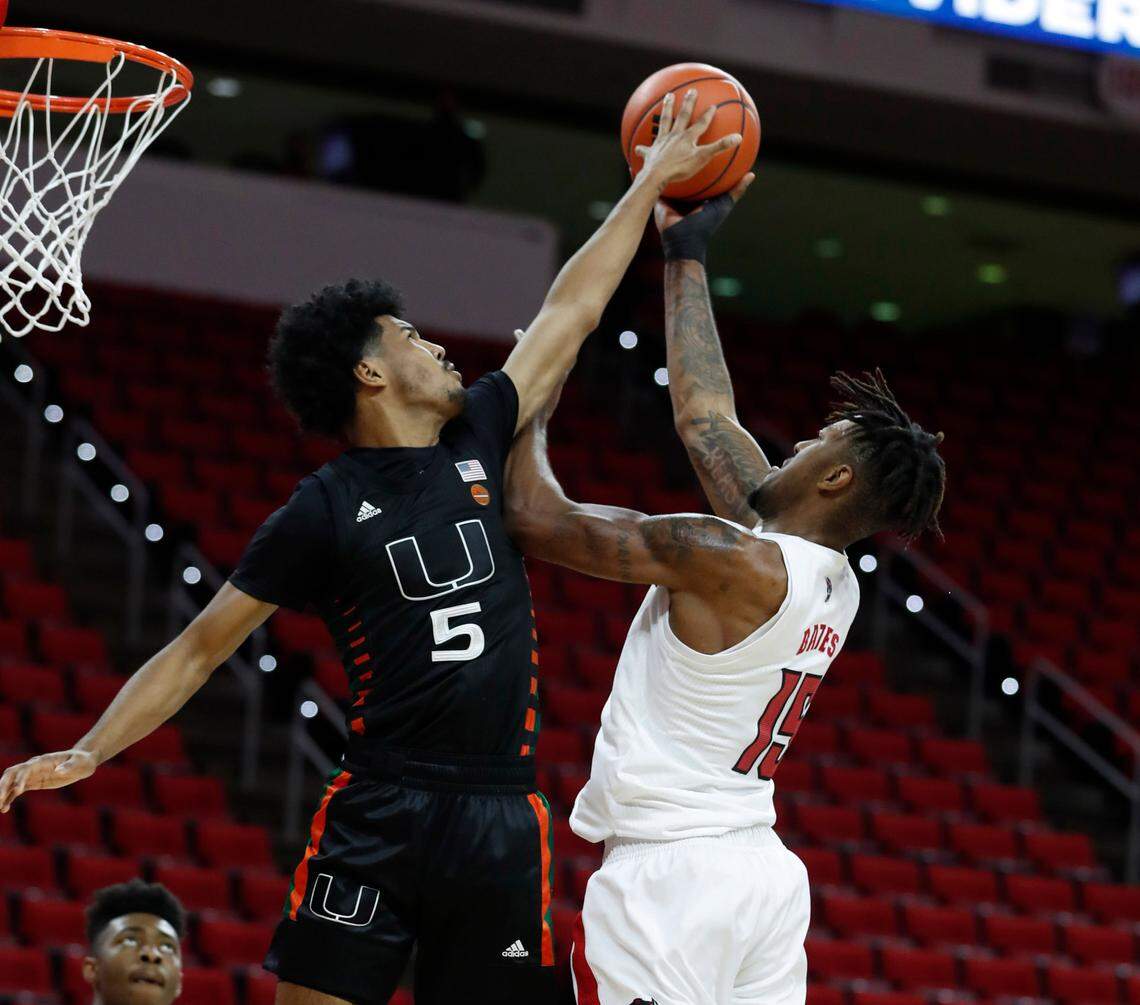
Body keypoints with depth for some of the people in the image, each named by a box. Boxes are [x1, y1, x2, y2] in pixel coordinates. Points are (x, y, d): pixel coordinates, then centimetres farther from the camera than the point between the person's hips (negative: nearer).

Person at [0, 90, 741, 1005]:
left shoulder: (478, 441, 13)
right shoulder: (325, 510, 1)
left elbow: (572, 311, 22)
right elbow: (200, 648, 2)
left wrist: (652, 182, 29)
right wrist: (86, 753, -9)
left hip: (503, 821, 4)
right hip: (380, 816, -4)